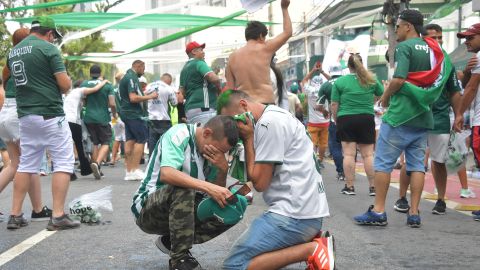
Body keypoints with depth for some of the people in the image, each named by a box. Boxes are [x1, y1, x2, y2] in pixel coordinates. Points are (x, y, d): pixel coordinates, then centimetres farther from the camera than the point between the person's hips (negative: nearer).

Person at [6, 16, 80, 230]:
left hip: (25, 115, 7)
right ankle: (58, 217, -7)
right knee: (63, 162, -2)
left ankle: (15, 215, 14)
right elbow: (65, 85, -13)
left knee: (26, 164, 14)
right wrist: (68, 80, 9)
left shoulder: (13, 52, 13)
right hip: (50, 115, -7)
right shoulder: (48, 48, -9)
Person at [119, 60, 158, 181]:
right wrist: (150, 96, -15)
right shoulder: (132, 78, -13)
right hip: (134, 113, -10)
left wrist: (146, 95, 21)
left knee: (130, 140, 7)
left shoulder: (126, 77, 19)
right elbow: (133, 98, -22)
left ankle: (129, 171, 7)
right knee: (141, 139, -7)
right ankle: (135, 170, -9)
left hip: (127, 113, 10)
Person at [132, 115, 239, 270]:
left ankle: (171, 241, 1)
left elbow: (217, 196, 2)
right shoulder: (179, 134, -18)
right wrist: (209, 187, -41)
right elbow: (166, 174, -35)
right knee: (184, 187, -35)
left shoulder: (212, 153, 1)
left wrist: (223, 170, -16)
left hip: (180, 208, 7)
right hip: (147, 209, -7)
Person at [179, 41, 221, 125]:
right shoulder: (198, 63, -4)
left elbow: (182, 92, 19)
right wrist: (219, 89, -1)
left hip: (189, 109, 9)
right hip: (203, 108, -9)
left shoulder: (184, 68, 21)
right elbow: (214, 78, -18)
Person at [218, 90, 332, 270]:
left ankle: (310, 251, -11)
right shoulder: (275, 116, 17)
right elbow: (255, 176, 18)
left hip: (296, 214, -10)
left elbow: (259, 182, -11)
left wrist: (248, 138, -4)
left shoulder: (269, 123, -13)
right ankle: (310, 241, 6)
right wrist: (250, 137, 8)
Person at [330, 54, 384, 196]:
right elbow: (383, 96, 19)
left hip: (346, 119, -1)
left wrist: (335, 120, 9)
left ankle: (349, 187, 4)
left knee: (349, 154, 1)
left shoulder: (340, 81, -2)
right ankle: (373, 187, 8)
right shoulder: (371, 80, 4)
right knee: (368, 154, 5)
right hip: (367, 119, 2)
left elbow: (334, 105, -3)